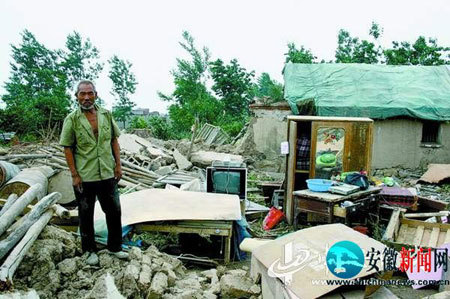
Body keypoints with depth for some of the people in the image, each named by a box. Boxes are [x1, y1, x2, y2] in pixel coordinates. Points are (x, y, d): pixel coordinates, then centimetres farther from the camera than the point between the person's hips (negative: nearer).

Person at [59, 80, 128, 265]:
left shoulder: (106, 115, 2)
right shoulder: (72, 119, -7)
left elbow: (114, 140, 8)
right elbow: (67, 148, -6)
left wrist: (118, 165, 2)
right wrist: (74, 175, -10)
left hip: (107, 174, 3)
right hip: (84, 177, -3)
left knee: (114, 211, 12)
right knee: (86, 215, 12)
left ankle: (115, 247, 30)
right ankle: (90, 251, 29)